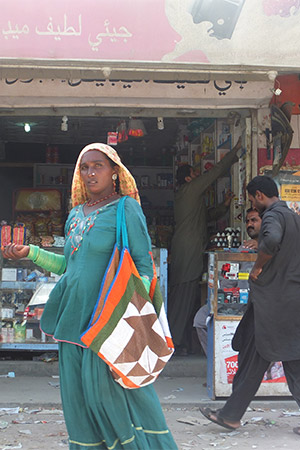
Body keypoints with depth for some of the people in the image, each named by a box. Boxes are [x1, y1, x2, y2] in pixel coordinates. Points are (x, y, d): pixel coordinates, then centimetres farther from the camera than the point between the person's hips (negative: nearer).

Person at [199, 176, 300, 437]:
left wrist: (257, 268, -20)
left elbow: (272, 240, -34)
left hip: (272, 301, -9)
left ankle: (232, 415, 9)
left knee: (252, 361, 0)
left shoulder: (273, 215, -12)